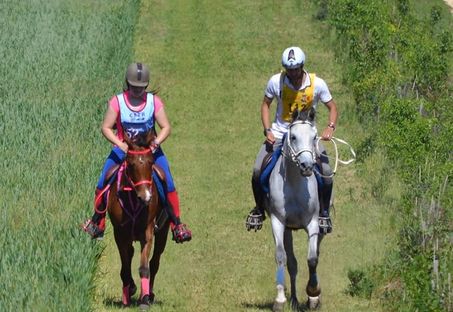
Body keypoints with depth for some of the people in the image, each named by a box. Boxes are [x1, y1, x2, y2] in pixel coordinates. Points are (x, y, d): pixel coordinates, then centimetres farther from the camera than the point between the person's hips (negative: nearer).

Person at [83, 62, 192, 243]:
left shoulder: (154, 101, -7)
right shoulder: (117, 102, -10)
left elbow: (166, 127, -6)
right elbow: (106, 128, -11)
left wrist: (156, 143, -23)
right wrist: (121, 144, -26)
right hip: (123, 148, 0)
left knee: (168, 184, -14)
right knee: (102, 184, -11)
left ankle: (177, 225, -3)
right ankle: (97, 222, 9)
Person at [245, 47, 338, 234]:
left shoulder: (317, 83, -13)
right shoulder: (276, 81, -11)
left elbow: (332, 107, -2)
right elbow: (266, 104, 3)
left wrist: (330, 127, -20)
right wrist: (267, 130, -9)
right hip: (280, 133, 0)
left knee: (326, 173, -18)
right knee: (257, 171, -16)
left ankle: (324, 213, 4)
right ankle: (259, 209, 10)